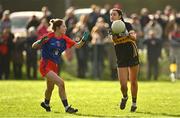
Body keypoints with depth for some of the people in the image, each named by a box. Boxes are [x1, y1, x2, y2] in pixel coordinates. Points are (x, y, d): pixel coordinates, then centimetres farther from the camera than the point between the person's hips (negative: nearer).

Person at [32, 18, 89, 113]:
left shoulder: (64, 39, 2)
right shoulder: (48, 37, -15)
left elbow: (77, 45, 1)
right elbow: (33, 46, -12)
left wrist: (83, 40, -18)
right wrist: (40, 41, -32)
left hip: (54, 66, 7)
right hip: (45, 66, -7)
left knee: (50, 87, 25)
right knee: (61, 83, -21)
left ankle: (46, 104, 52)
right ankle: (67, 107, -15)